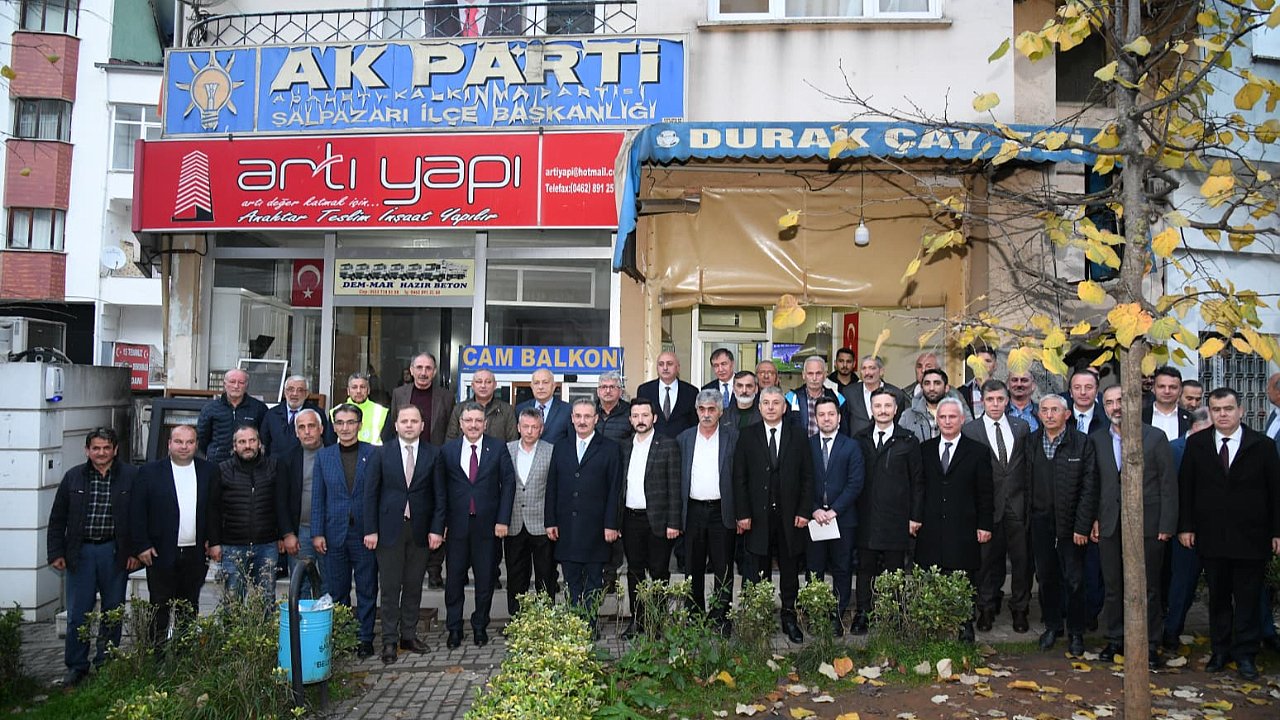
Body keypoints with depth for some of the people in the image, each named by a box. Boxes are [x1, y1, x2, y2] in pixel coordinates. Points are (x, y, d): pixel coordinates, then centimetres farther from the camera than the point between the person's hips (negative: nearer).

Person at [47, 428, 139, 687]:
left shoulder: (131, 477, -2)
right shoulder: (73, 477, 4)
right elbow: (57, 519, 9)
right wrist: (56, 553, 3)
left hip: (115, 553, -1)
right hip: (80, 553, 1)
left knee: (113, 612, 9)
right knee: (77, 614, 4)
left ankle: (106, 664, 23)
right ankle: (76, 666, 17)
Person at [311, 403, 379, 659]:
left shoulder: (374, 454, 0)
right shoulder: (324, 456, 6)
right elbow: (318, 497, 6)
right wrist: (317, 533, -1)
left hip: (365, 533, -2)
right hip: (334, 535, 2)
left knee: (367, 590, 6)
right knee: (337, 591, 10)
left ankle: (364, 639, 17)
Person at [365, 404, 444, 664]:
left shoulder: (433, 454, 2)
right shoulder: (383, 453, 0)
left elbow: (439, 495, 3)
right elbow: (371, 493, 0)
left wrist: (436, 528, -4)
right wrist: (371, 530, -5)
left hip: (420, 530, 1)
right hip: (390, 528, -1)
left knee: (414, 586, 9)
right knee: (390, 587, 3)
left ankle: (408, 635, 21)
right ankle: (389, 640, 11)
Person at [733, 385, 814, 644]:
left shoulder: (798, 435, 5)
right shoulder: (747, 436, 3)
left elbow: (807, 476, 4)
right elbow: (739, 478, 1)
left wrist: (804, 511, -3)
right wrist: (742, 513, -5)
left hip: (790, 516, 1)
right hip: (758, 516, -1)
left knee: (790, 570, 9)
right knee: (759, 573, 5)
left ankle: (789, 617, 20)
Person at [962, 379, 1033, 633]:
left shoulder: (1022, 427, 7)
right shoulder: (970, 430, -2)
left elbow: (1029, 465, 8)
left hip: (1018, 505, 2)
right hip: (987, 505, -2)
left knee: (1022, 559, 6)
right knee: (987, 559, 7)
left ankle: (1020, 609, 21)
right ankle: (986, 609, 21)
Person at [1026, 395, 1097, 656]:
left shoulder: (1082, 443, -5)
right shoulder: (1031, 443, 5)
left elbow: (1089, 488, -7)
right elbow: (1026, 482, 4)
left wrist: (1082, 526, -11)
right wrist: (1026, 517, -2)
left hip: (1070, 524, -3)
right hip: (1040, 523, 3)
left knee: (1074, 580, 3)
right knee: (1046, 577, 11)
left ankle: (1075, 632, 18)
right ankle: (1052, 626, 27)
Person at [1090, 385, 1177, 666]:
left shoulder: (1155, 437, -1)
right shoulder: (1096, 440, 7)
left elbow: (1168, 483, -2)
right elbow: (1093, 484, 9)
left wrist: (1167, 525, -6)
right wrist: (1094, 520, 3)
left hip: (1147, 524, -3)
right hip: (1110, 526, 3)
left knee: (1148, 588, 5)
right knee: (1113, 587, 10)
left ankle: (1150, 644, 17)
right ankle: (1115, 640, 22)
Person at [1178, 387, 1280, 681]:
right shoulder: (1196, 444, 3)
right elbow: (1185, 487, 4)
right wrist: (1185, 526, -1)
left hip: (1250, 537, -1)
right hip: (1211, 536, 2)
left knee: (1247, 599, 5)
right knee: (1217, 598, 11)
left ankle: (1244, 654, 16)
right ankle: (1220, 651, 21)